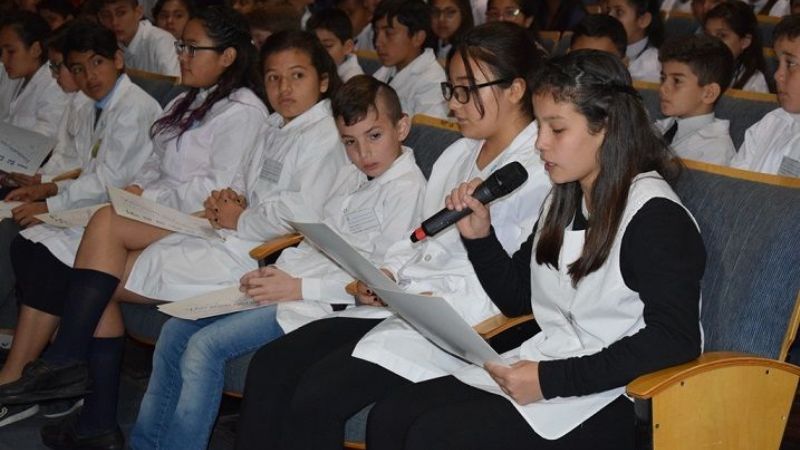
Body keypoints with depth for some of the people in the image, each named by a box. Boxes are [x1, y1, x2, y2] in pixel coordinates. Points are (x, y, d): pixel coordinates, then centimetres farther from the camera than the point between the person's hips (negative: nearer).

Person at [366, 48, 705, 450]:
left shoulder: (654, 215, -14)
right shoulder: (563, 200, 13)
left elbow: (676, 340, -22)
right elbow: (516, 297, 23)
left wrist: (552, 379, -22)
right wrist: (478, 236, 3)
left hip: (608, 400, -8)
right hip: (544, 363, 9)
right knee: (388, 416, -7)